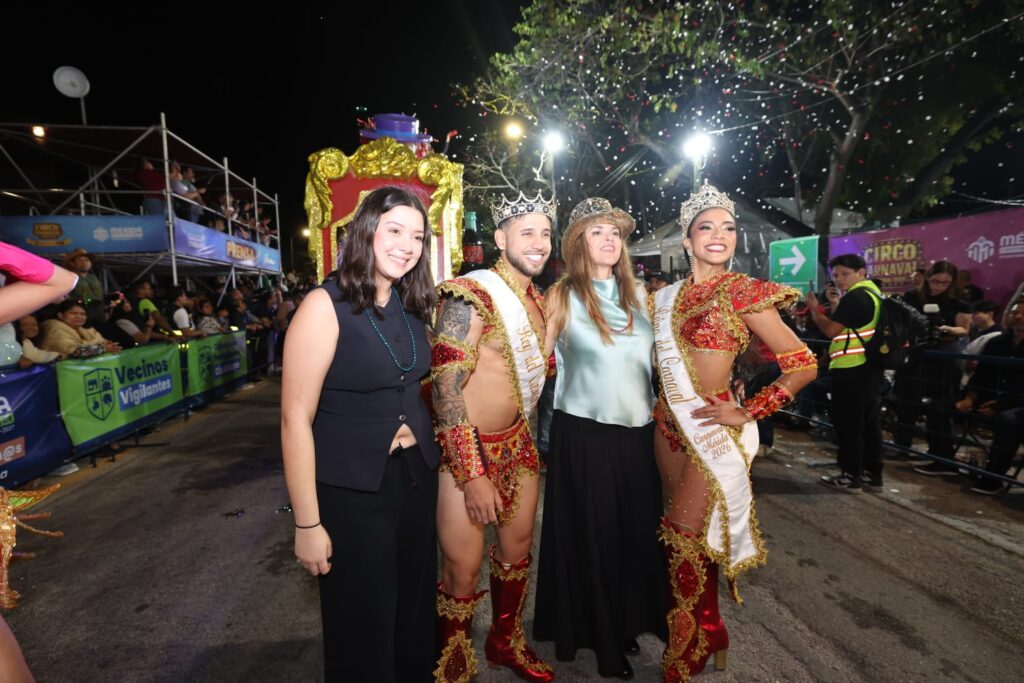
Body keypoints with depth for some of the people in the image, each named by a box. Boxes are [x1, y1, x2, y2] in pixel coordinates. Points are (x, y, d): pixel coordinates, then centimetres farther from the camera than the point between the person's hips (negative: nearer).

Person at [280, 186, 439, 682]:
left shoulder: (413, 306, 3)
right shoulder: (325, 306, -16)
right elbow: (296, 419, -17)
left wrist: (429, 458, 7)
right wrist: (307, 524, -15)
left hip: (417, 475, 6)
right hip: (352, 490, -6)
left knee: (417, 607, 22)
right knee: (361, 624, 14)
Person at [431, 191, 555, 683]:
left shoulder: (538, 301, 7)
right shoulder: (471, 297, -18)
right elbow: (445, 388, -21)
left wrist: (528, 436, 15)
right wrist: (472, 476, -21)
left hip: (518, 443, 8)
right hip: (468, 450, -7)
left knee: (517, 550, 20)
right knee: (462, 570, 3)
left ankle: (506, 642, 45)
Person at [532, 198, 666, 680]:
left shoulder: (637, 294, 7)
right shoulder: (563, 296, -6)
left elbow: (655, 358, 15)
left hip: (638, 431, 5)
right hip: (583, 433, -4)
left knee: (638, 530, 14)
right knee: (590, 535, 8)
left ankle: (629, 623, 36)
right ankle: (599, 636, 29)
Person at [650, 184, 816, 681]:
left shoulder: (741, 293, -9)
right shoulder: (665, 297, 7)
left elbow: (802, 364, -9)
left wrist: (748, 413, -12)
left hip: (711, 428, -5)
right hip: (669, 424, 6)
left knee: (683, 534, -3)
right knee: (692, 536, 15)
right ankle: (711, 632, 36)